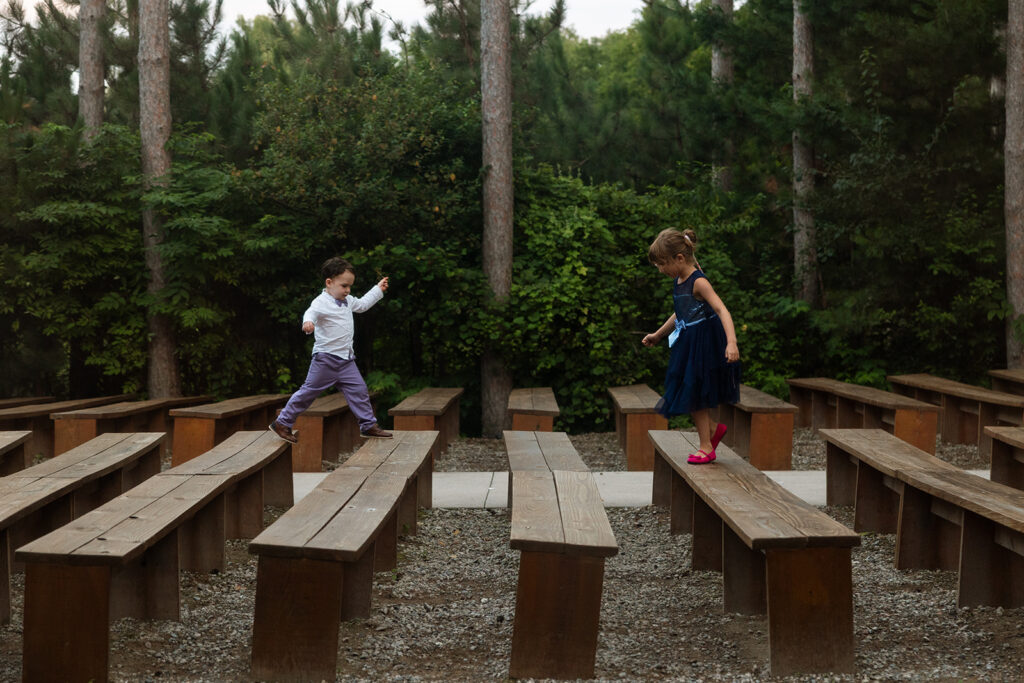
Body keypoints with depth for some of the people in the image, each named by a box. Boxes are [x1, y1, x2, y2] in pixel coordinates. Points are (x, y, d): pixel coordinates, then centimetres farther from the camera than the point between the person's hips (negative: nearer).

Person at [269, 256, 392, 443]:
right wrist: (308, 322, -60)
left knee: (358, 390, 3)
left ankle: (368, 425, 12)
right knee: (309, 391, -1)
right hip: (325, 358, -8)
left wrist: (378, 289, 36)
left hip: (345, 359, 8)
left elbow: (362, 304, 32)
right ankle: (282, 423, 10)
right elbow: (312, 312, -37)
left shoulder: (347, 301, 12)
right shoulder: (322, 302, -16)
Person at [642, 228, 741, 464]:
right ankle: (713, 428, 30)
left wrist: (731, 343, -41)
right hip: (686, 345, 8)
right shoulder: (678, 282, 6)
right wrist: (658, 335, 35)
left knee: (694, 396, 0)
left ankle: (706, 448, 12)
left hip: (702, 345, -8)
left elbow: (722, 311, -28)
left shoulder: (699, 282, -19)